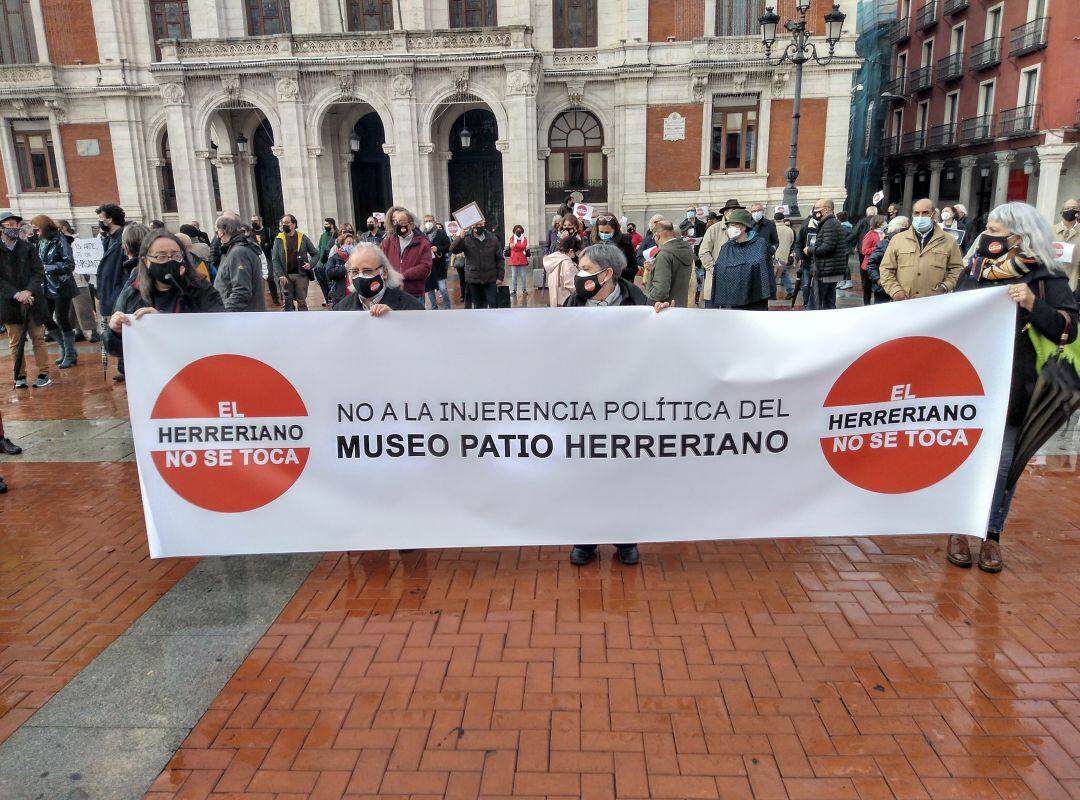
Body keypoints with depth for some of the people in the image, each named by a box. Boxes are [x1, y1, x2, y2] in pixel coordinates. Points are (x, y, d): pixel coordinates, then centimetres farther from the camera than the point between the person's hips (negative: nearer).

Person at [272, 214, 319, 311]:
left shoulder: (303, 238, 5)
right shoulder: (279, 239, 5)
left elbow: (315, 254, 10)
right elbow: (275, 260, 0)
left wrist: (311, 264, -9)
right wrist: (280, 275, -12)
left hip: (301, 275, 0)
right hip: (285, 276, 0)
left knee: (302, 302, 2)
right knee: (288, 303, 5)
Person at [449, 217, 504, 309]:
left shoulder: (492, 238, 2)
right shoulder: (466, 239, -2)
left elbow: (499, 259, 5)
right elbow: (453, 250, -14)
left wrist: (500, 276, 0)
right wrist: (460, 237, -30)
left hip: (491, 280, 0)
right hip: (473, 280, 0)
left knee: (493, 306, -1)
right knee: (476, 307, 8)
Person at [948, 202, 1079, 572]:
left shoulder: (1045, 278, -6)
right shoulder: (975, 270, 5)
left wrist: (1032, 304, -28)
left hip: (1012, 391, -3)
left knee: (1004, 463, 5)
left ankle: (992, 535, 19)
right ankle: (957, 532, 18)